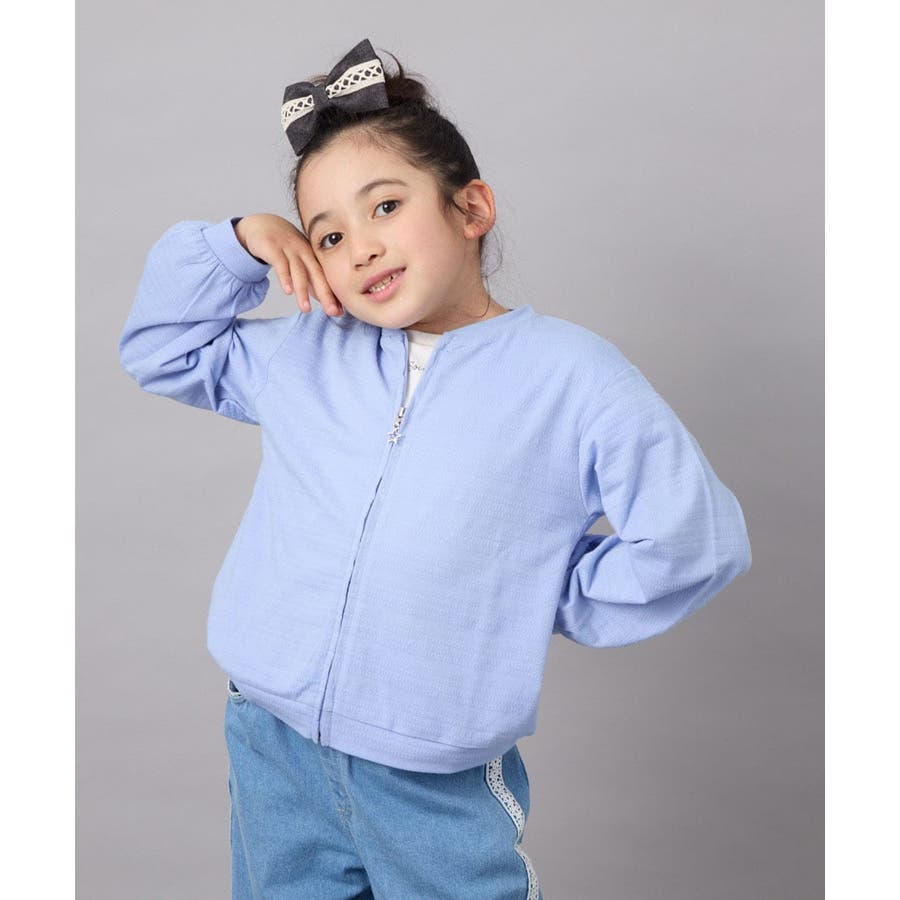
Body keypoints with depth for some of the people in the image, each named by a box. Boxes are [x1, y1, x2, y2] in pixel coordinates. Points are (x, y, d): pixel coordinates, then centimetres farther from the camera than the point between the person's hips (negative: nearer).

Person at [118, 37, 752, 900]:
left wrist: (555, 604, -4)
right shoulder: (303, 352, 5)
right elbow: (161, 349, 17)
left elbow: (695, 537, -9)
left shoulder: (566, 373, -9)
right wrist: (237, 244, 2)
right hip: (273, 749, 4)